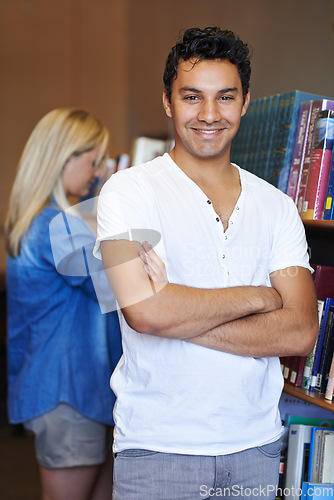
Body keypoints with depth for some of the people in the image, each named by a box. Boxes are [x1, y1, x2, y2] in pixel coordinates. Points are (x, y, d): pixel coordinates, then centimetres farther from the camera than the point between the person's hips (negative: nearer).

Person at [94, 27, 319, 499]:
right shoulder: (129, 191, -6)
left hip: (257, 444, 4)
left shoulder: (278, 207, 5)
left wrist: (178, 316, -15)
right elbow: (143, 310, -20)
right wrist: (258, 297, -9)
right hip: (156, 448, -3)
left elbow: (300, 332, -6)